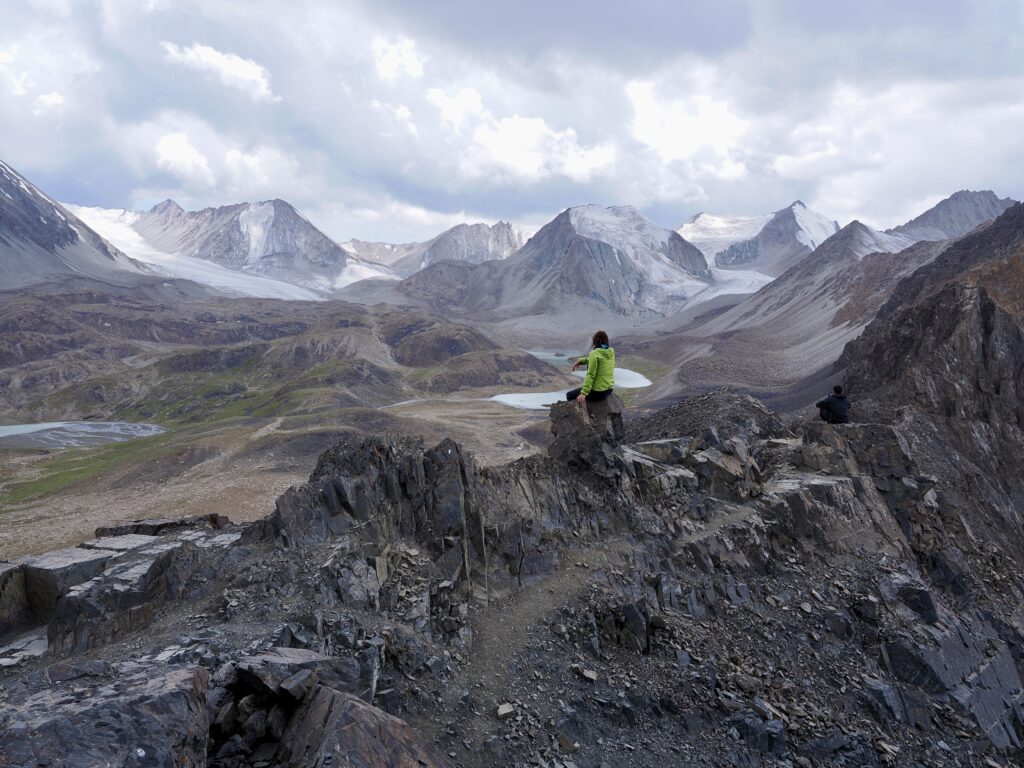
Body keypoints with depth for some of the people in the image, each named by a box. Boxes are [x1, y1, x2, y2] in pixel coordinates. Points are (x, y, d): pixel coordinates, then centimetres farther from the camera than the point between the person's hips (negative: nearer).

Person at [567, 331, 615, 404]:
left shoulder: (595, 354, -18)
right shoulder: (611, 352, 4)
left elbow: (591, 375, -22)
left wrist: (584, 393, -23)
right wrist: (581, 361, 8)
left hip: (598, 392, -8)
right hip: (609, 389, 8)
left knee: (569, 395, 10)